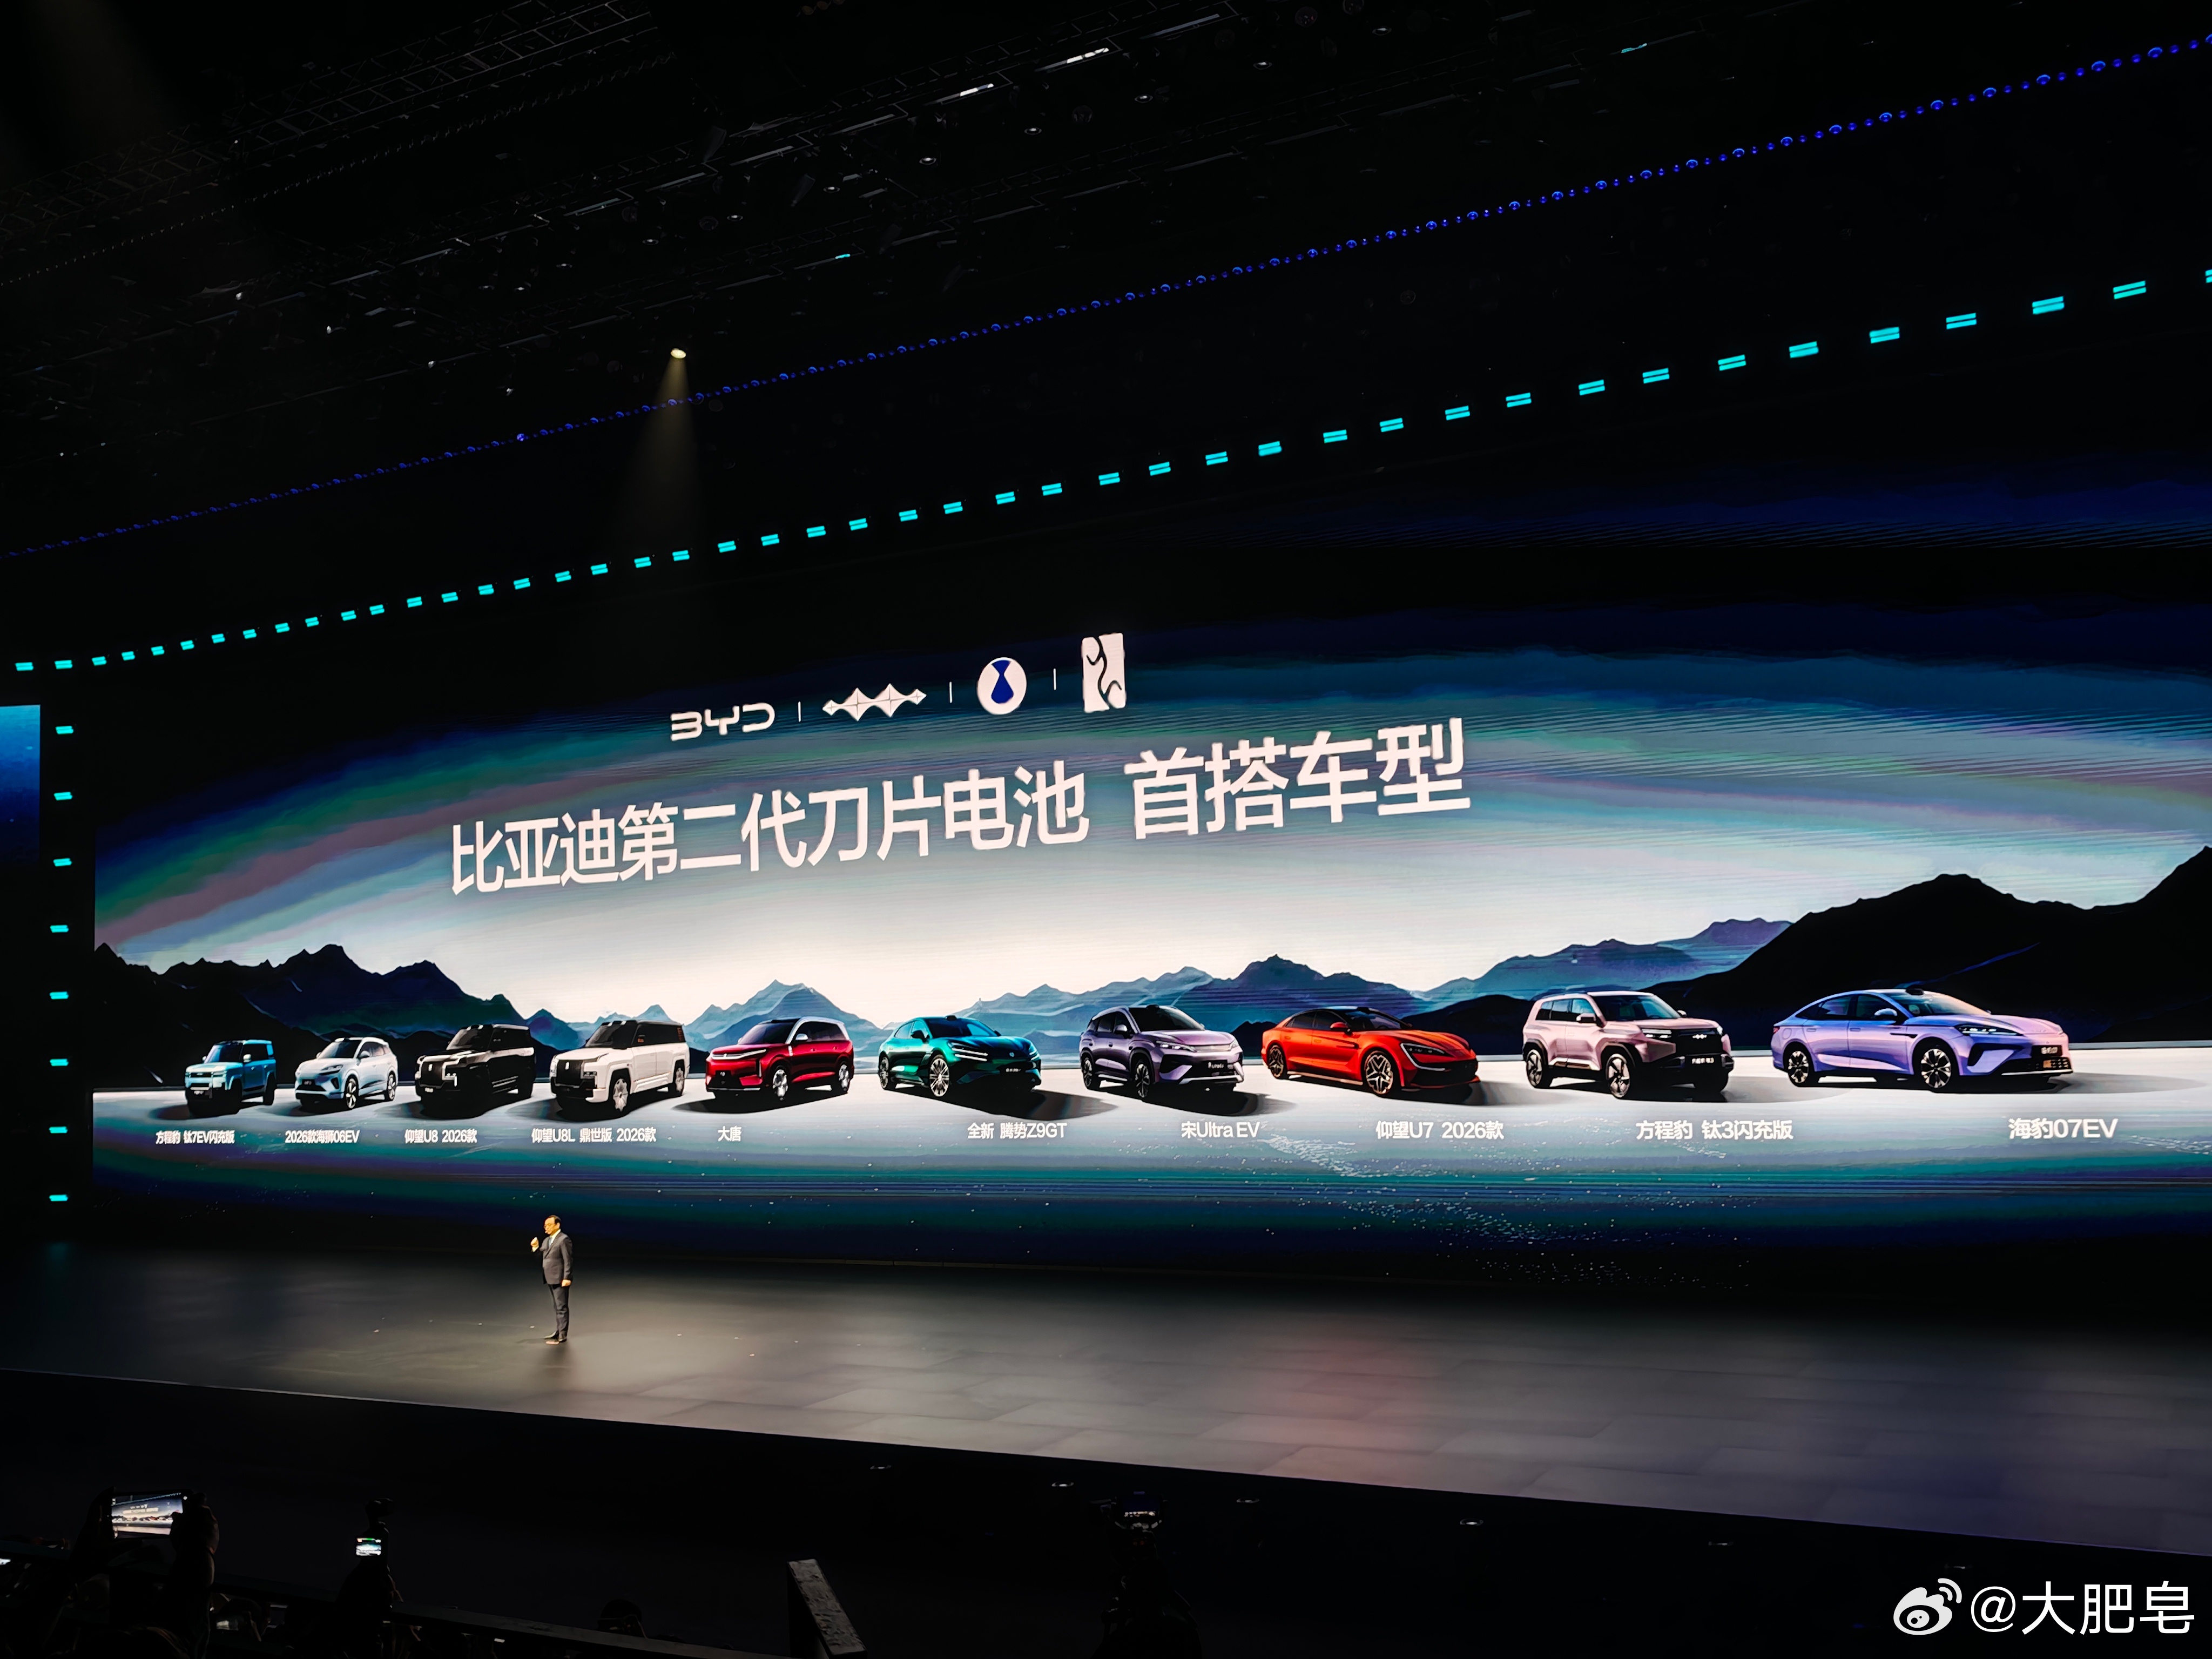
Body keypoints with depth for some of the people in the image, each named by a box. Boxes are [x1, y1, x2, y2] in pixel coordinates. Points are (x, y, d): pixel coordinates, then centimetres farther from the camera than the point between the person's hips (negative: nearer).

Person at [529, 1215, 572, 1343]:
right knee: (557, 1307, 17)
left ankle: (562, 1335, -4)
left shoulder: (563, 1240, -12)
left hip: (560, 1280, -9)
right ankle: (558, 1331, 24)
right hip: (550, 1279, 9)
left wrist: (566, 1278, -21)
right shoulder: (546, 1241, 14)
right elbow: (541, 1258, 14)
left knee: (561, 1307, -6)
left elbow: (568, 1260, -16)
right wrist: (536, 1248, -3)